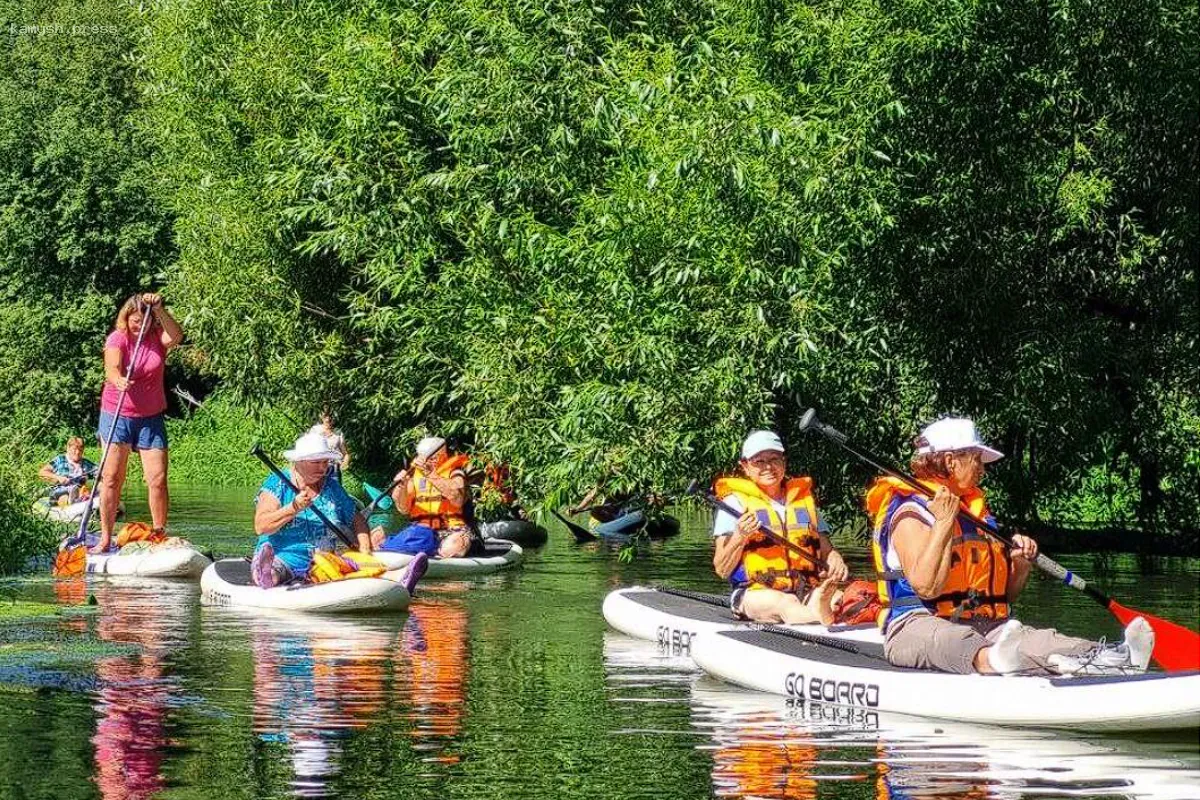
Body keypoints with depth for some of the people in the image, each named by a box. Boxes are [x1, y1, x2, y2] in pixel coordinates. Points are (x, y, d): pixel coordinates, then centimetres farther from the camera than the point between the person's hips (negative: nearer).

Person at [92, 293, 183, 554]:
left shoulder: (158, 337, 0)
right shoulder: (117, 339, -6)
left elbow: (176, 336, -23)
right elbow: (111, 368, -23)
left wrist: (159, 310, -34)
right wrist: (118, 381, -46)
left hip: (151, 418, 2)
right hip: (116, 415, -2)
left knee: (158, 479, -6)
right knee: (111, 479, -4)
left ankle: (159, 535, 3)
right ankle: (105, 539, 1)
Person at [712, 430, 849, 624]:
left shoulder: (804, 498, 21)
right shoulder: (735, 501, 8)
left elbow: (826, 550, 20)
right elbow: (722, 570, 3)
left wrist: (835, 560, -5)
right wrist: (739, 538, -16)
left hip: (805, 592, 4)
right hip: (756, 593, -4)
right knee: (785, 604, -39)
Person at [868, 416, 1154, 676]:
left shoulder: (975, 510, 24)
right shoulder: (911, 513, -4)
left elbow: (1006, 593, 26)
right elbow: (926, 587, -19)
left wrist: (1021, 563, 4)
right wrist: (943, 523, -20)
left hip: (985, 626, 7)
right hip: (919, 626, -7)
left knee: (1037, 639, -26)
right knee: (954, 643, -44)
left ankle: (1118, 658, -55)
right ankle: (991, 661, -80)